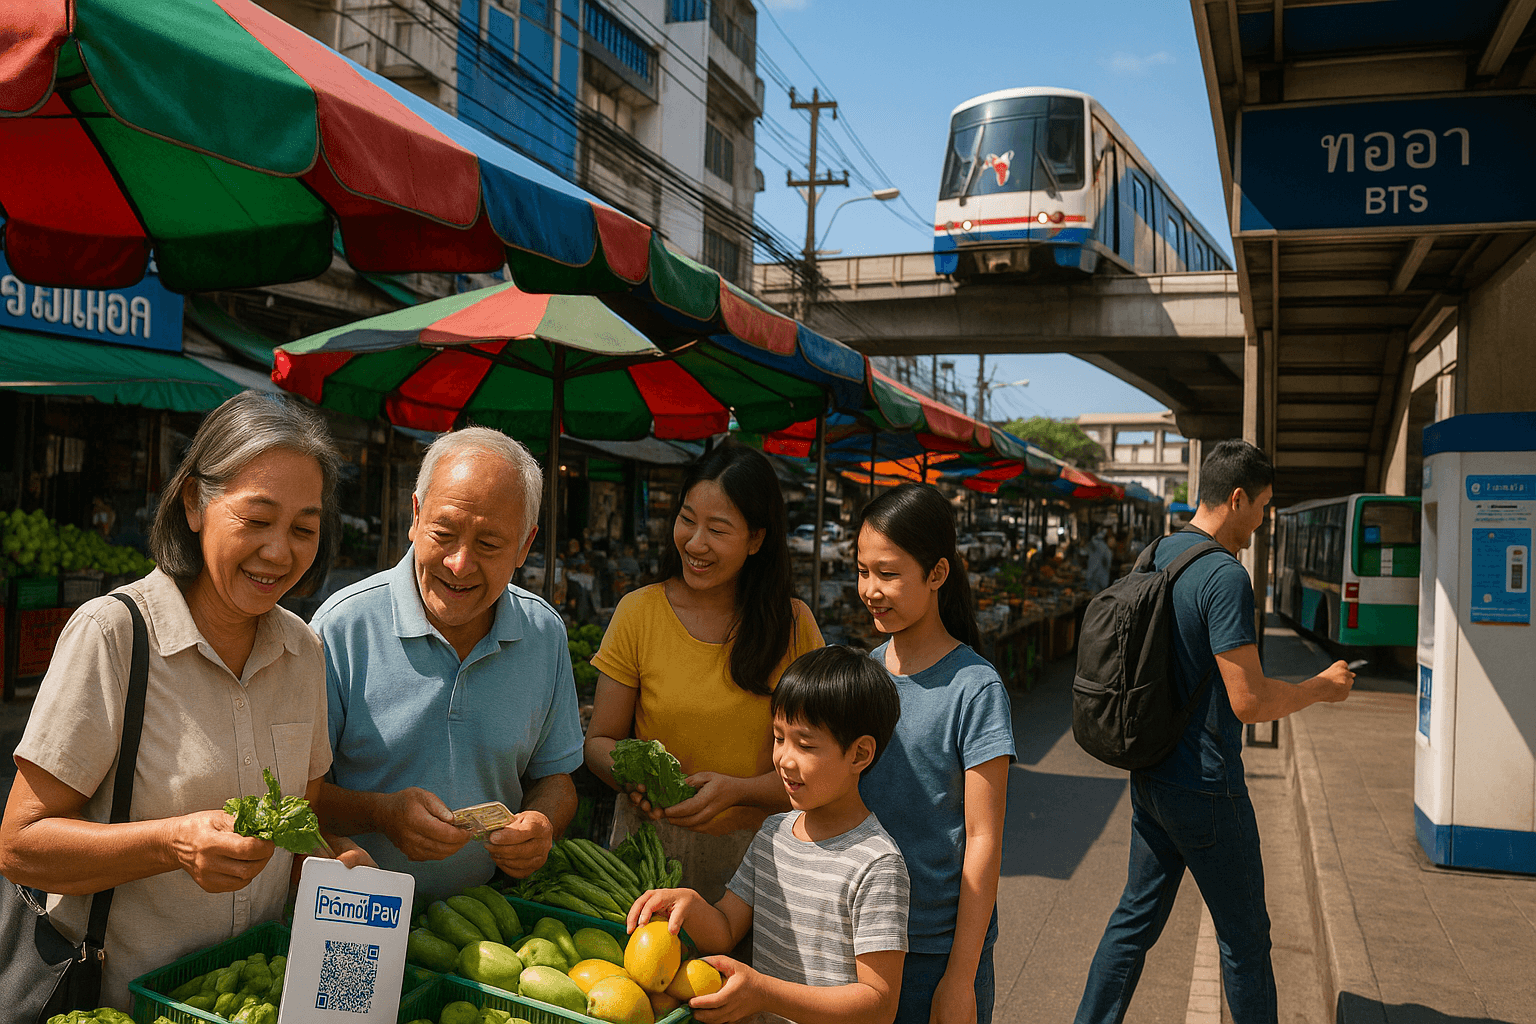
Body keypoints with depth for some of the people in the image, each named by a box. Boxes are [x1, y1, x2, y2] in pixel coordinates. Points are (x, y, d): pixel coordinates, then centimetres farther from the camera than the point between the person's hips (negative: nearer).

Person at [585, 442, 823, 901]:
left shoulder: (793, 625, -3)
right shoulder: (638, 613, -3)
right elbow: (599, 740, 3)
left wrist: (737, 790, -20)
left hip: (754, 849, 0)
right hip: (651, 842, 0)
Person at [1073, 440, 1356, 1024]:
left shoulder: (1154, 557, 7)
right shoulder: (1225, 577, -20)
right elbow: (1250, 702, -21)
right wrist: (1322, 688, -5)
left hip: (1149, 776, 8)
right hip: (1204, 787, -8)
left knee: (1137, 916, 18)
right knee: (1244, 937, 9)